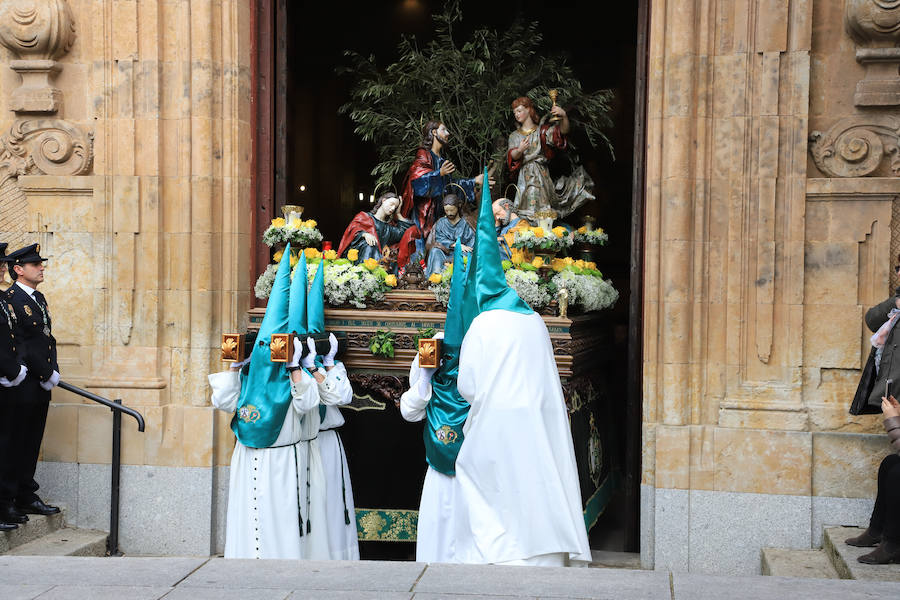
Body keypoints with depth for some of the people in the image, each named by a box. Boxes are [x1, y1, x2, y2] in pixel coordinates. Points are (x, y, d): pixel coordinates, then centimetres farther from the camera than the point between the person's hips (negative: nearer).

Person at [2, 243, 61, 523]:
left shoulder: (39, 298, 17)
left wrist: (52, 372, 2)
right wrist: (47, 374, -14)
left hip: (41, 387, 8)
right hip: (22, 387, -8)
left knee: (32, 443, 13)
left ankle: (26, 497, 20)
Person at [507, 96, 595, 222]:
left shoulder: (542, 131, 10)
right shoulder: (514, 136, 16)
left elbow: (563, 131, -6)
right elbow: (512, 156, 0)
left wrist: (564, 116, -25)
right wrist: (519, 150, -24)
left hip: (542, 174, -1)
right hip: (525, 177, 1)